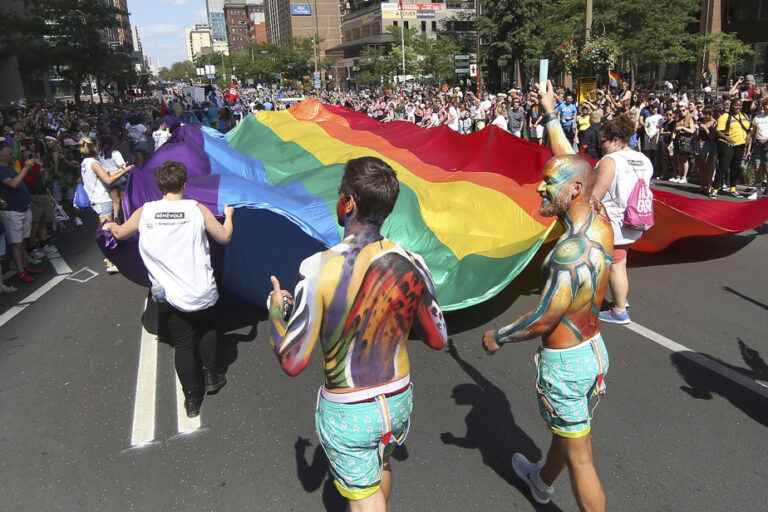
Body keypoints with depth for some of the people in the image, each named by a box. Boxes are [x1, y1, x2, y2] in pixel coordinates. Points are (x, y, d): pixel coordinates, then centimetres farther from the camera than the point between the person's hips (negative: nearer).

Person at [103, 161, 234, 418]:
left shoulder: (145, 212, -3)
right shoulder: (197, 209, -8)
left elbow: (120, 233, 14)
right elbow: (224, 237, 0)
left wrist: (109, 225, 36)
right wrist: (228, 216, 19)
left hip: (171, 297, 1)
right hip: (203, 293, -1)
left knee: (183, 345, 14)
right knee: (208, 330, 28)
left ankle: (192, 399, 20)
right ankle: (211, 376, 34)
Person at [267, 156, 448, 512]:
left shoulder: (320, 269, -26)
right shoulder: (412, 266, -14)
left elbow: (292, 362, -19)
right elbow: (438, 340, -2)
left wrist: (275, 311, -2)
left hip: (346, 412, -4)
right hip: (399, 400, 5)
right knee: (381, 460, 34)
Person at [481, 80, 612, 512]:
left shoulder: (571, 253, -31)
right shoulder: (600, 220, -6)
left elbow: (543, 320, -25)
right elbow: (574, 165, 8)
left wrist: (498, 337, -8)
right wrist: (551, 114, 16)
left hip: (565, 362, -9)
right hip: (594, 347, 10)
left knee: (580, 457, 7)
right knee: (570, 428, 30)